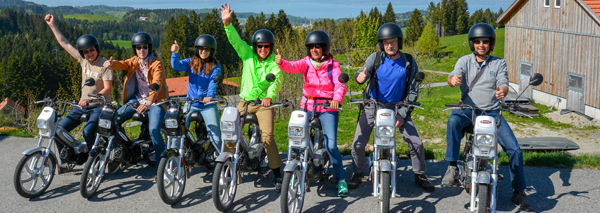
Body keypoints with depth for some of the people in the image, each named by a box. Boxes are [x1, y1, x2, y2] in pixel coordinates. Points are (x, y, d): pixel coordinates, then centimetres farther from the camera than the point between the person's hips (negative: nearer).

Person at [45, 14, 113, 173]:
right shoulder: (83, 60, 5)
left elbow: (108, 89, -18)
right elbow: (64, 43, 13)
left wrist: (89, 99, -27)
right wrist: (52, 25, 14)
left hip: (100, 105, -7)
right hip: (83, 105, 7)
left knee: (88, 131, -28)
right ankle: (67, 161, 11)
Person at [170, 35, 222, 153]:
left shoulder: (215, 66, -1)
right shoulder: (191, 62, 6)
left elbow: (213, 82, -16)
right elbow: (177, 66, -11)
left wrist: (210, 96, -35)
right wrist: (175, 53, -31)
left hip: (208, 105, -2)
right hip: (190, 104, 3)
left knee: (216, 137, -6)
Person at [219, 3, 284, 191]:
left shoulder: (274, 62, -10)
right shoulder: (248, 54, -1)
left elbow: (277, 80, -25)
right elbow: (235, 40, -12)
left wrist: (270, 96, -45)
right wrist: (227, 23, -30)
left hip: (265, 103, -3)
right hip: (245, 100, 4)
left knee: (267, 137, -18)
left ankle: (277, 175, -5)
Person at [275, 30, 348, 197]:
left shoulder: (333, 65, -1)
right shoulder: (306, 63, 4)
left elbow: (340, 84, -15)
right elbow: (292, 66, -16)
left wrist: (337, 98, -37)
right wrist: (280, 62, -39)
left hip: (328, 108, -2)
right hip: (307, 106, 3)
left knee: (331, 145, -11)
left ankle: (341, 179, 7)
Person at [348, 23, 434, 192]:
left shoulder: (409, 63, -4)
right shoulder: (375, 58, -4)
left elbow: (413, 91, -3)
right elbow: (364, 71, -21)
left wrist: (402, 114, -11)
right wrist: (360, 76, -47)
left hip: (397, 108, 0)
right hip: (373, 106, 0)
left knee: (416, 143, -5)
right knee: (357, 145, -5)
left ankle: (420, 176, 19)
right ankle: (358, 174, 22)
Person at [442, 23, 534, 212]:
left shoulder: (499, 63, 7)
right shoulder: (464, 61, 5)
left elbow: (504, 84, -7)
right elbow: (453, 77, -13)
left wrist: (502, 91, -33)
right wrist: (453, 80, -39)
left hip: (492, 112, 1)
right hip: (468, 109, -1)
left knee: (514, 149, -9)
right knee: (453, 120, -37)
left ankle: (519, 192, 10)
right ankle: (452, 167, -28)